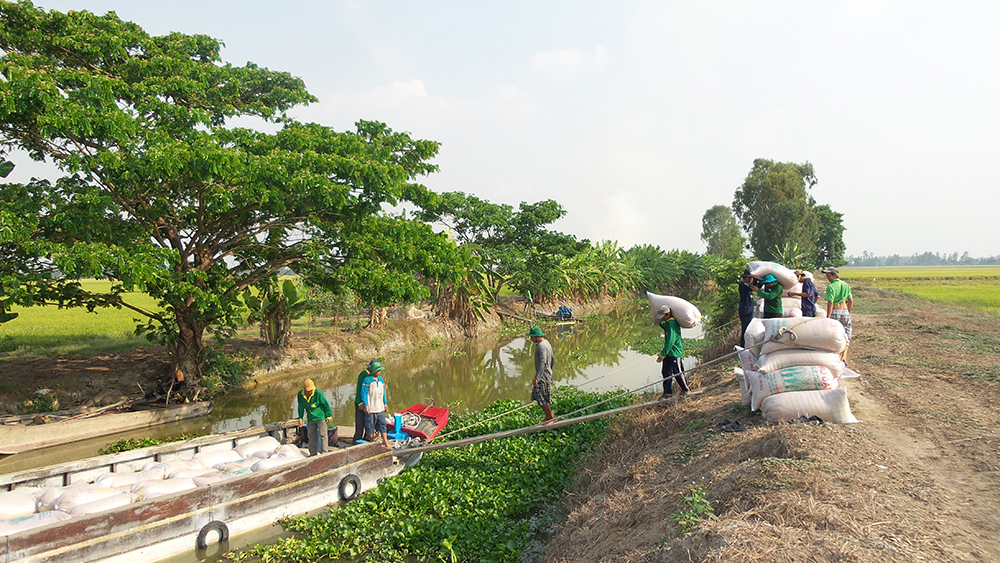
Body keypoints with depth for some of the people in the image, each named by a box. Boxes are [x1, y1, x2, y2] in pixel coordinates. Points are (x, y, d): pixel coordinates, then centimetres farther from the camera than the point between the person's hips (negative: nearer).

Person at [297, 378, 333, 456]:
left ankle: (324, 453, -6)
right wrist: (300, 418, 4)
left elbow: (326, 404, -13)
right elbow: (301, 407, 6)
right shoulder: (300, 394, -7)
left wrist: (329, 416, -8)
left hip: (321, 417, -5)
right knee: (311, 436, 11)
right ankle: (313, 454, 22)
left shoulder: (318, 393, -22)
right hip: (310, 419, 5)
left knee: (323, 435, -7)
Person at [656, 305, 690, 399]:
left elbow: (671, 341, -28)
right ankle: (667, 392, 14)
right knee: (666, 372, 9)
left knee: (677, 372, 3)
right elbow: (663, 326, 36)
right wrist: (661, 322, 12)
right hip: (668, 352, 10)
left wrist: (662, 354, -30)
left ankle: (686, 389, 22)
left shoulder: (672, 323, -21)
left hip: (675, 352, -10)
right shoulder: (668, 323, 9)